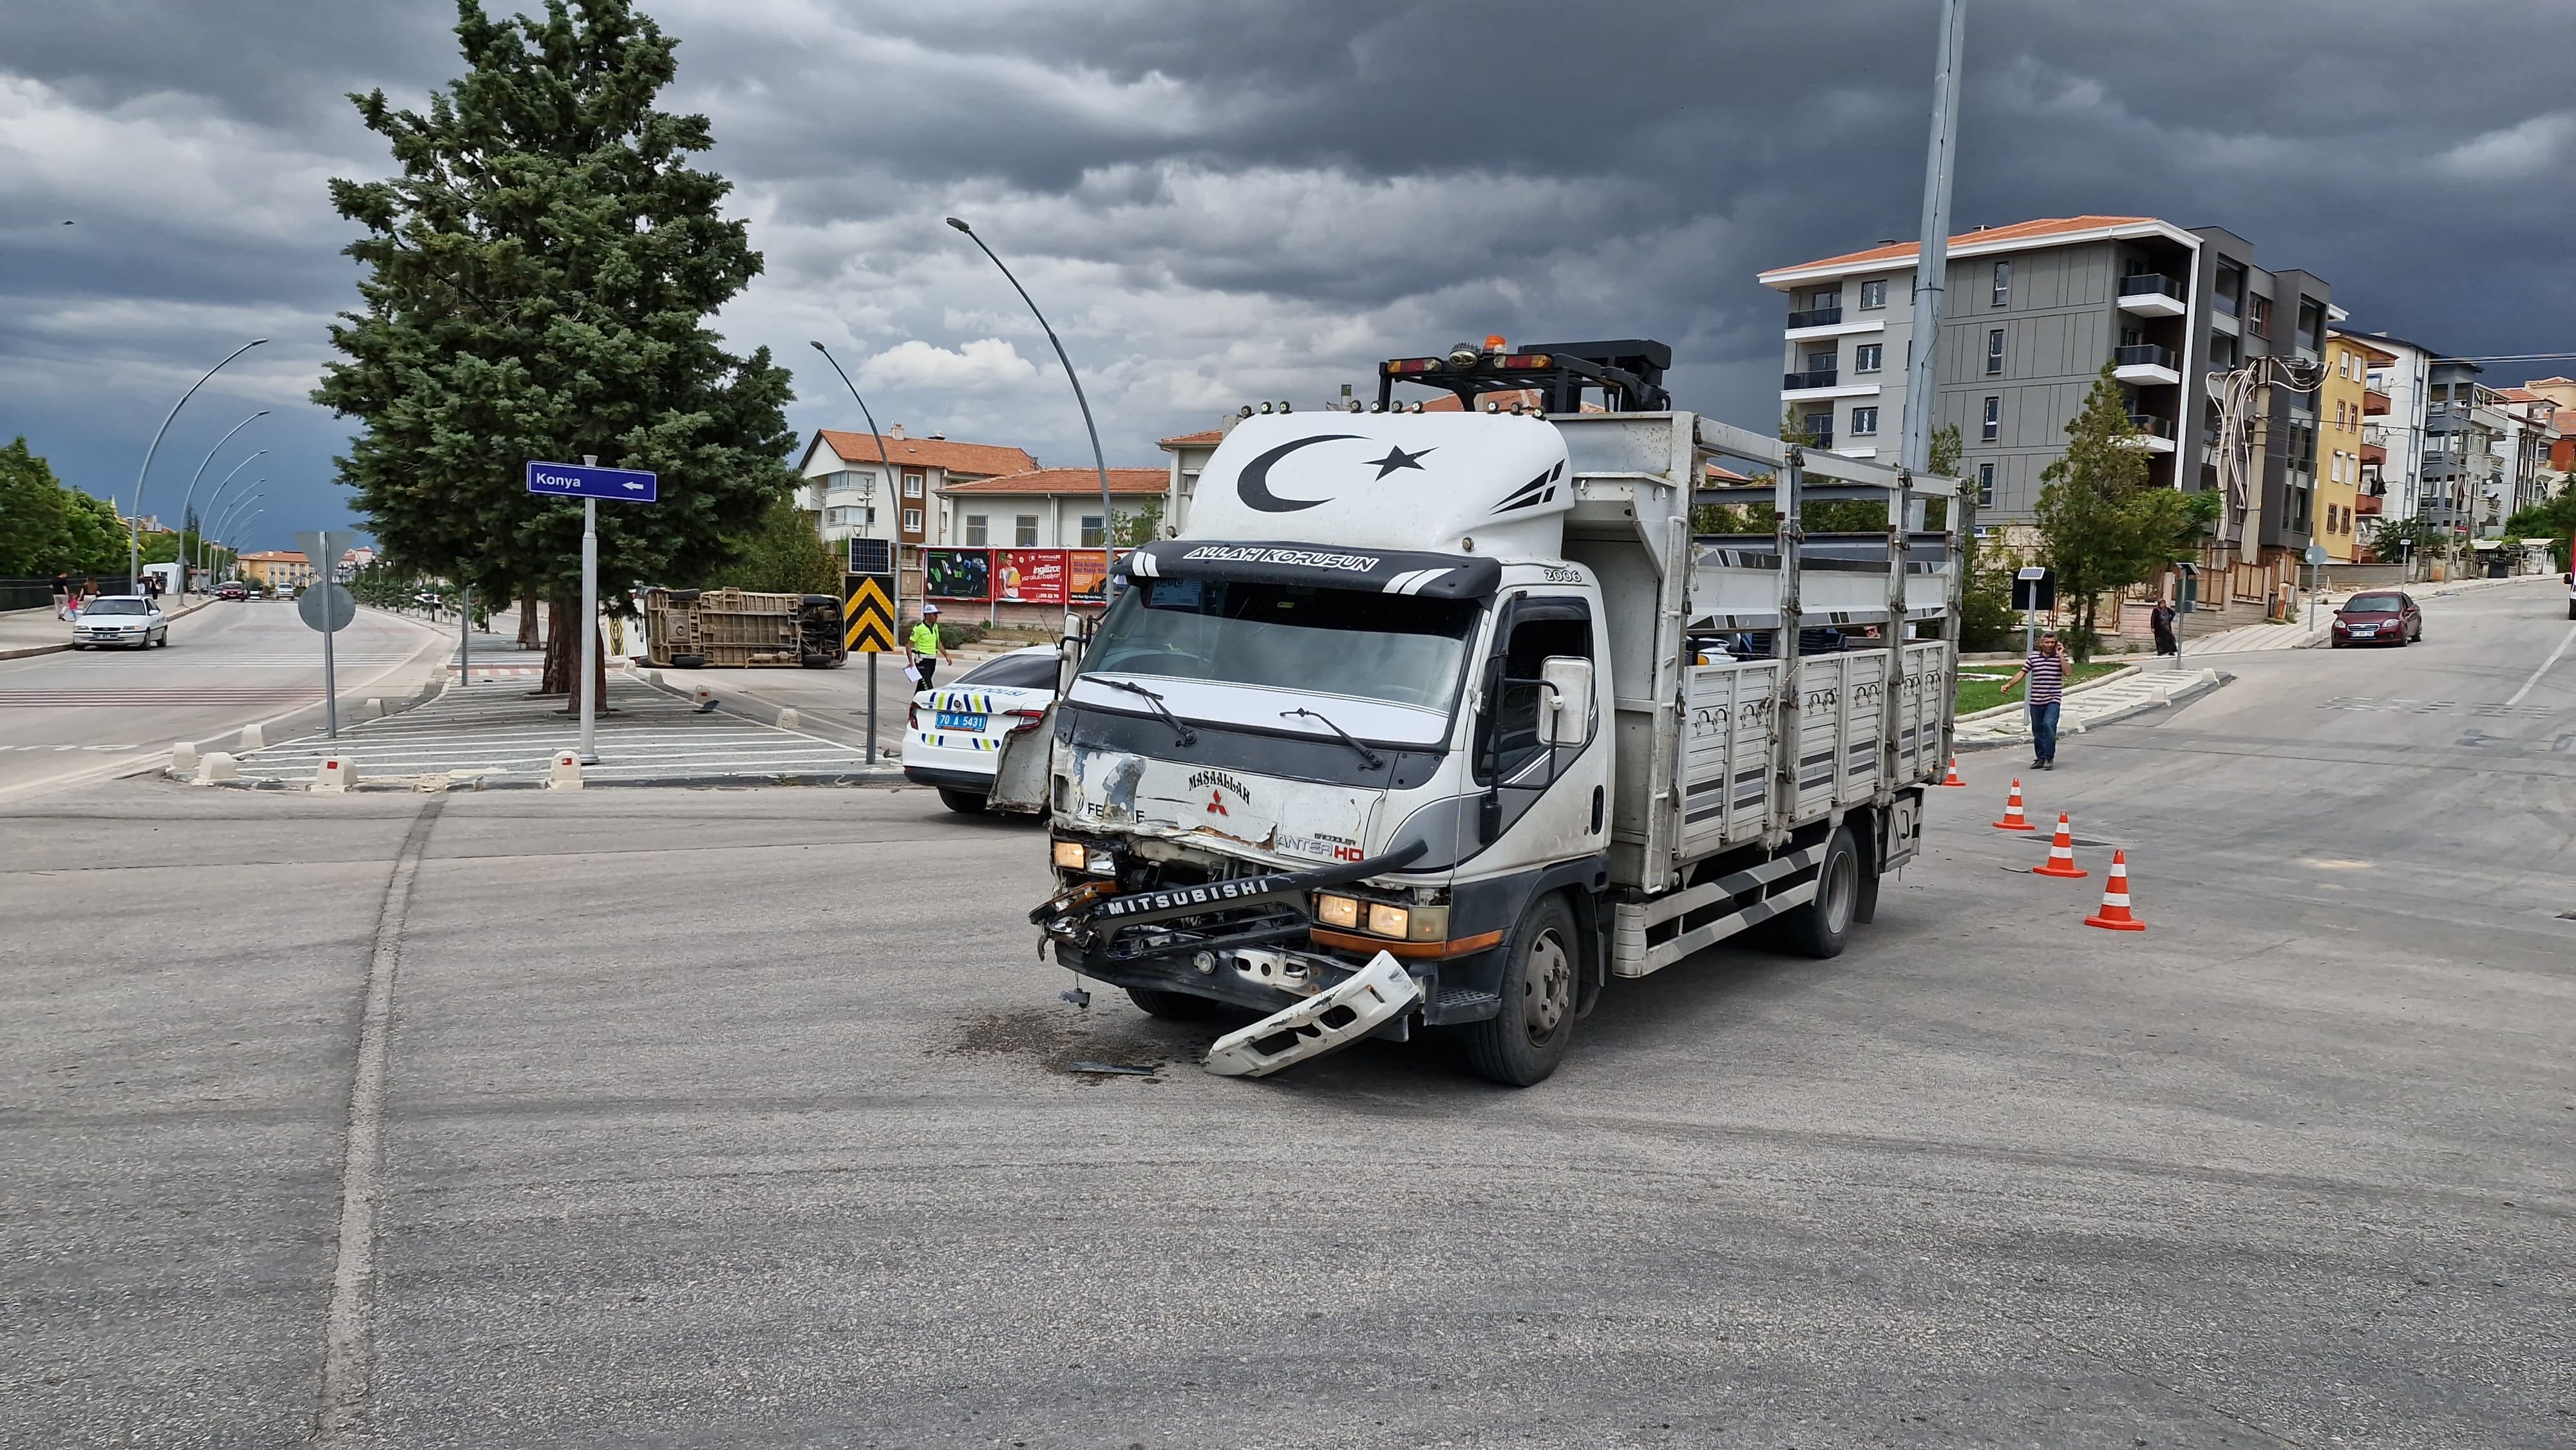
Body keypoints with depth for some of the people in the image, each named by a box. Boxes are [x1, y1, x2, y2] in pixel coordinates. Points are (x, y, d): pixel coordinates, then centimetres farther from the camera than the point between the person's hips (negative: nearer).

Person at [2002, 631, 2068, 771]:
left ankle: (2049, 758, -12)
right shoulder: (2033, 657, 8)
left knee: (2049, 724, -21)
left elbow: (2067, 672, -13)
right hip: (2036, 700, 3)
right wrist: (2009, 684, -1)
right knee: (2037, 729, 8)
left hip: (2053, 700, -3)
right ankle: (2040, 758, 19)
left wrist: (2060, 655, -13)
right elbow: (2022, 673, 9)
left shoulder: (2061, 657, 2)